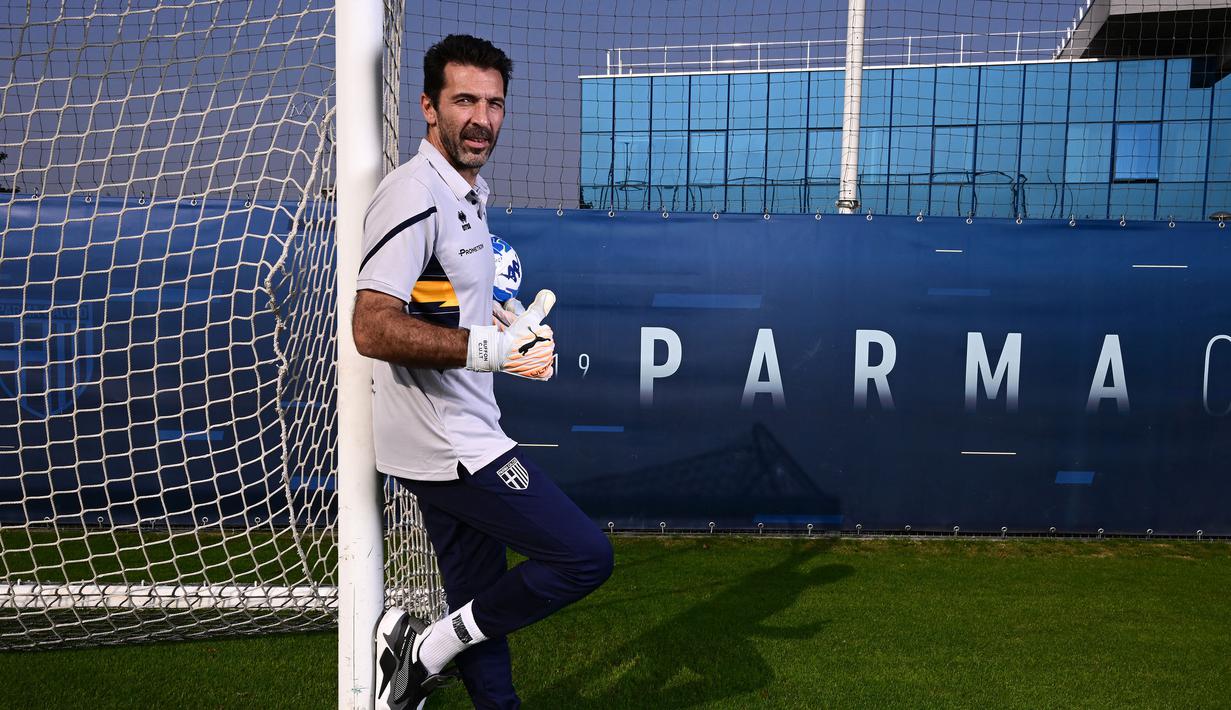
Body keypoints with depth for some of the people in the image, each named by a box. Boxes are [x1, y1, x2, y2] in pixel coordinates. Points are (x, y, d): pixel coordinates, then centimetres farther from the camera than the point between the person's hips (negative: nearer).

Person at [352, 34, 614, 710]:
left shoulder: (471, 191, 16)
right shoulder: (414, 194, -16)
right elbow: (372, 328, -26)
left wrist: (517, 334, 13)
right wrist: (485, 346, -33)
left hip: (460, 437, 10)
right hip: (445, 443, -9)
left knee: (481, 600, 17)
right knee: (585, 556, -8)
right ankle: (428, 649, 3)